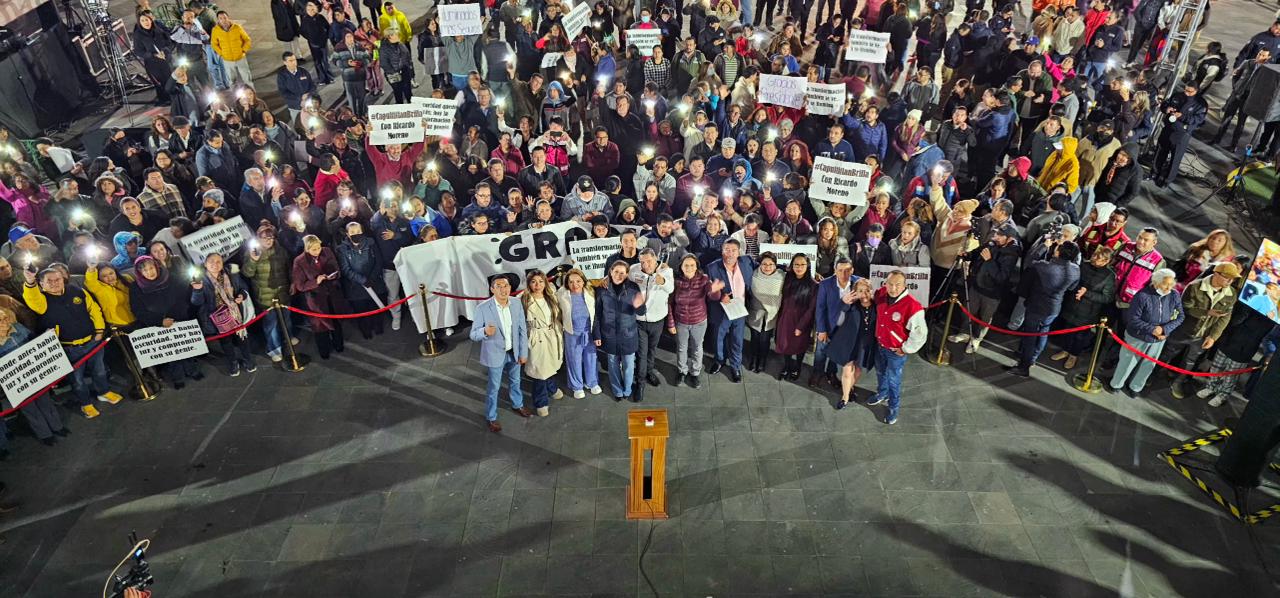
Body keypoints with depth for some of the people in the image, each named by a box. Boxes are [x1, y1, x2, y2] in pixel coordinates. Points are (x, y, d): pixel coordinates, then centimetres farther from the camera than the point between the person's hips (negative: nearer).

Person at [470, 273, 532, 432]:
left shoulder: (517, 304, -10)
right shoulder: (483, 308, -22)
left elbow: (523, 330, -1)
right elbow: (473, 335, -18)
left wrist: (524, 353, 0)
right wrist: (485, 331, -40)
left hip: (513, 352, 4)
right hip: (495, 354, -4)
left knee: (515, 381, 25)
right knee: (493, 387, 12)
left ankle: (517, 405, 51)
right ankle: (491, 418, 32)